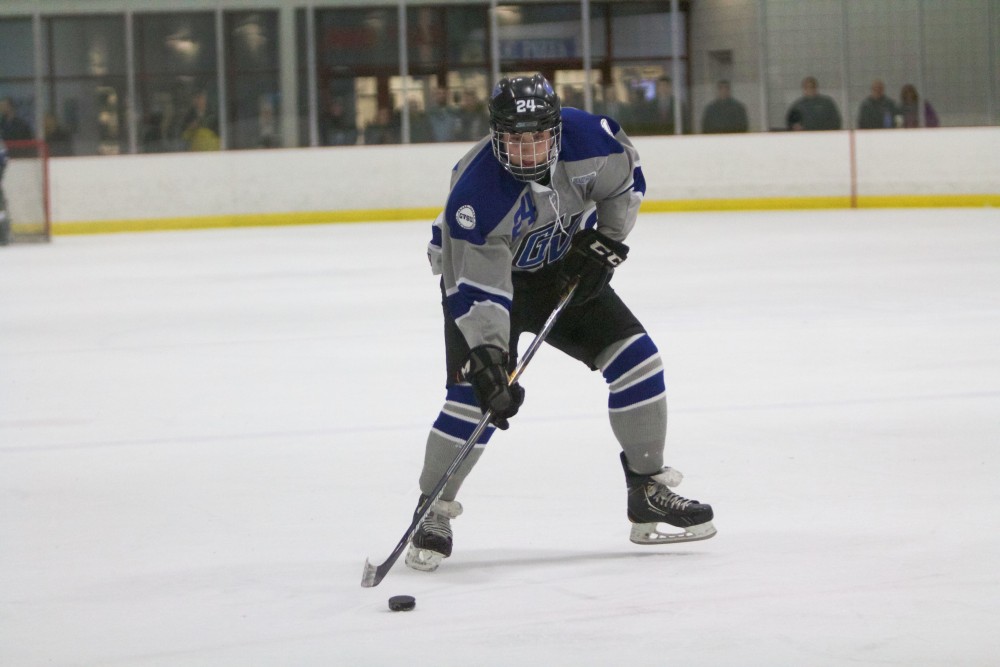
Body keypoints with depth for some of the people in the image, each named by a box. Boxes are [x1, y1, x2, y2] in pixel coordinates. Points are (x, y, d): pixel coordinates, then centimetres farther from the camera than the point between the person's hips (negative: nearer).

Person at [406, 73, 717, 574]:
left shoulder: (586, 138, -25)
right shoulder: (477, 192, -36)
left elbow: (626, 181, -2)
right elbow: (478, 290, -34)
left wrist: (604, 243, -9)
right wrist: (487, 360, -40)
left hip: (563, 268, 5)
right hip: (482, 270, -5)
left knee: (635, 358, -3)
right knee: (473, 394, -20)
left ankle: (649, 493, 9)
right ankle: (432, 512, -3)